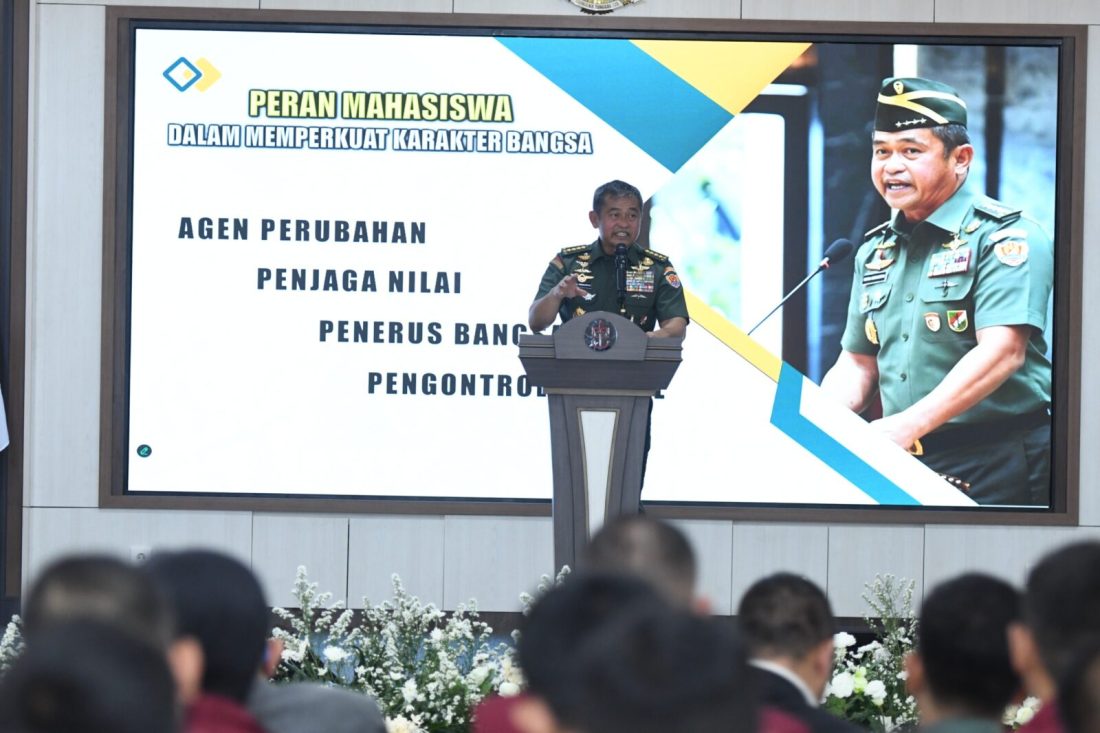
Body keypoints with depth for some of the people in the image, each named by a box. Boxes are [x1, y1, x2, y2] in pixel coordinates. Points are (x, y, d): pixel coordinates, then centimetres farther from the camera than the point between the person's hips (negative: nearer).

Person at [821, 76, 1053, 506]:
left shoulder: (1005, 237, -8)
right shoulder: (876, 252, 16)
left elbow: (1002, 353, -20)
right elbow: (859, 364, 20)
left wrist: (908, 425, -29)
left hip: (1001, 471, -6)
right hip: (906, 469, 6)